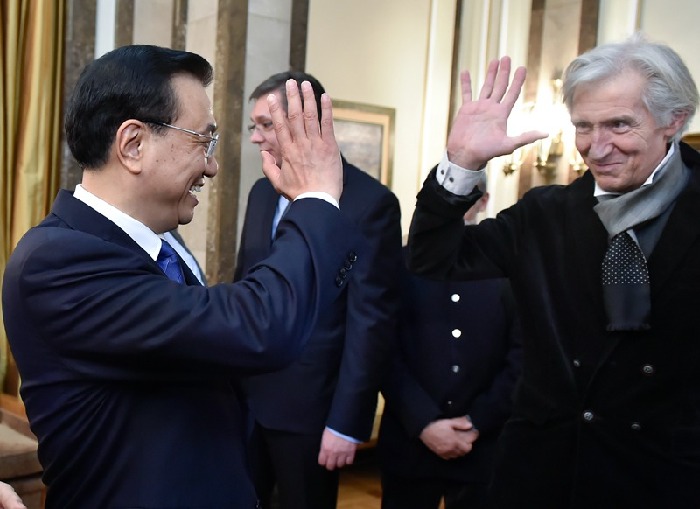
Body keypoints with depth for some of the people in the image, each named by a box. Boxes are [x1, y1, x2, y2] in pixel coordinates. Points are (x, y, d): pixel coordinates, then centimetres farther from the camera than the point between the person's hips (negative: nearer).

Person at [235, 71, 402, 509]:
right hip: (244, 396, 6)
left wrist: (347, 422, -14)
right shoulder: (263, 192, 9)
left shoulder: (371, 201, -13)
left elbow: (371, 320, -14)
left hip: (309, 406, -6)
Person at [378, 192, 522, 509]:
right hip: (410, 442, 0)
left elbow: (522, 356, -2)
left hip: (484, 445, 0)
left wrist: (478, 422, -8)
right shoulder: (401, 262, 3)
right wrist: (424, 423, -10)